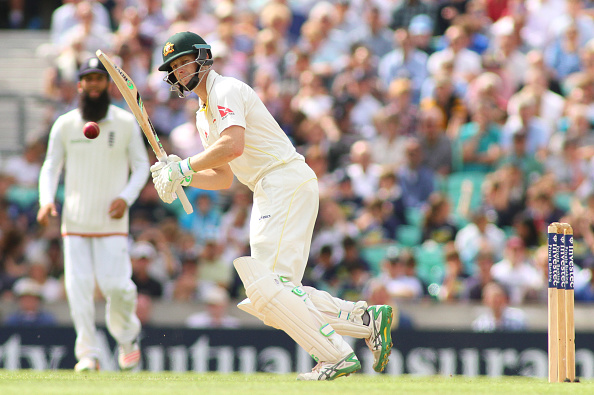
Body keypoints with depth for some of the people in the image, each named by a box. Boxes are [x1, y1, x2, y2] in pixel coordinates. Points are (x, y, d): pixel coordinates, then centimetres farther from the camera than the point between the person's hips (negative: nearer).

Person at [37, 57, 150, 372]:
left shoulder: (126, 123, 1)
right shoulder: (64, 125, 4)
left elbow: (141, 165, 6)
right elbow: (51, 166, 8)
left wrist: (127, 197, -11)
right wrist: (46, 200, -10)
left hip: (111, 220, -2)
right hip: (75, 221, 2)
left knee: (115, 284, -10)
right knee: (78, 286, -6)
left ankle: (126, 335, 19)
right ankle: (87, 354, 0)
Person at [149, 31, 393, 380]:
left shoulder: (227, 91, -7)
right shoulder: (204, 116, 23)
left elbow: (233, 146, -24)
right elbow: (224, 178, 24)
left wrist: (185, 167, -16)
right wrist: (179, 177, 8)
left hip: (289, 182, -10)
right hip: (267, 194, 10)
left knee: (266, 285, -17)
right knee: (262, 297, 5)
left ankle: (337, 357, -15)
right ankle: (365, 318, 4)